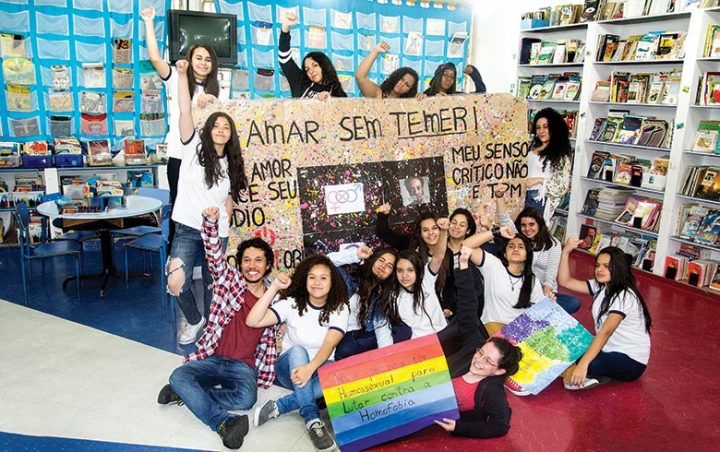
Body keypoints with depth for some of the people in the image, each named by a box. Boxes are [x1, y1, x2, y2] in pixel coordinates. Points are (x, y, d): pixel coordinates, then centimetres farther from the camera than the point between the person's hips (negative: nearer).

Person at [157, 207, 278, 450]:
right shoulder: (229, 280, 4)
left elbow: (269, 343, 11)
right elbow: (214, 254, -14)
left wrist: (264, 379, 4)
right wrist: (211, 222, -32)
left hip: (243, 367, 0)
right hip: (211, 359, 0)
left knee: (247, 398, -31)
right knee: (178, 376, -29)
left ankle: (187, 393, -15)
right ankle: (224, 423, -35)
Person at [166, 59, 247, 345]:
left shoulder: (231, 164, 10)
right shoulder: (194, 147, -1)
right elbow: (185, 112, -14)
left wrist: (222, 217, 3)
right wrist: (182, 75, -21)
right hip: (187, 228, -3)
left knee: (212, 284, 11)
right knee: (176, 283, -16)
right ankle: (194, 320, 13)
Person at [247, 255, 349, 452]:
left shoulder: (339, 308, -7)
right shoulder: (292, 303, -7)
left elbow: (329, 345, -23)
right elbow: (252, 321, -19)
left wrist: (310, 368, -42)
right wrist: (274, 287, -21)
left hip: (319, 369, 1)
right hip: (290, 368, 0)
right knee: (298, 351, -34)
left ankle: (278, 406, -31)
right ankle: (313, 420, -39)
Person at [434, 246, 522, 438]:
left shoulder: (492, 391, -28)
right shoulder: (475, 344, -16)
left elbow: (500, 426, -24)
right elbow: (468, 310, -19)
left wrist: (458, 428, -29)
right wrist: (463, 266, -27)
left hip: (439, 424, -3)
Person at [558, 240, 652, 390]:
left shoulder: (624, 296, -23)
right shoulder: (600, 286, 2)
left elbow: (606, 332, -34)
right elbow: (565, 281, 0)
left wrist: (583, 364, -43)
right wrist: (566, 252, -13)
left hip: (631, 360, -8)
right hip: (609, 349, 8)